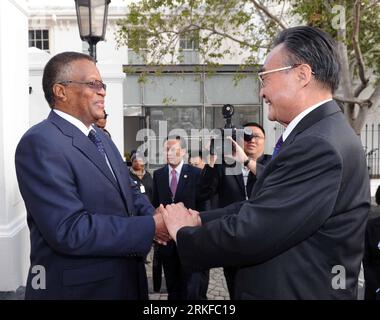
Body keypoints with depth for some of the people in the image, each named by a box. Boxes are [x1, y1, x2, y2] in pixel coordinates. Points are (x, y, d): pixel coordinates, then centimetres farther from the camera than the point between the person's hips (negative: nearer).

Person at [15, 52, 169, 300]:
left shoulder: (100, 136, 9)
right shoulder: (40, 143, -20)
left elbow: (129, 191, 12)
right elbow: (69, 231, -27)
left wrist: (156, 217, -8)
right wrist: (150, 227, -23)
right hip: (77, 287, -8)